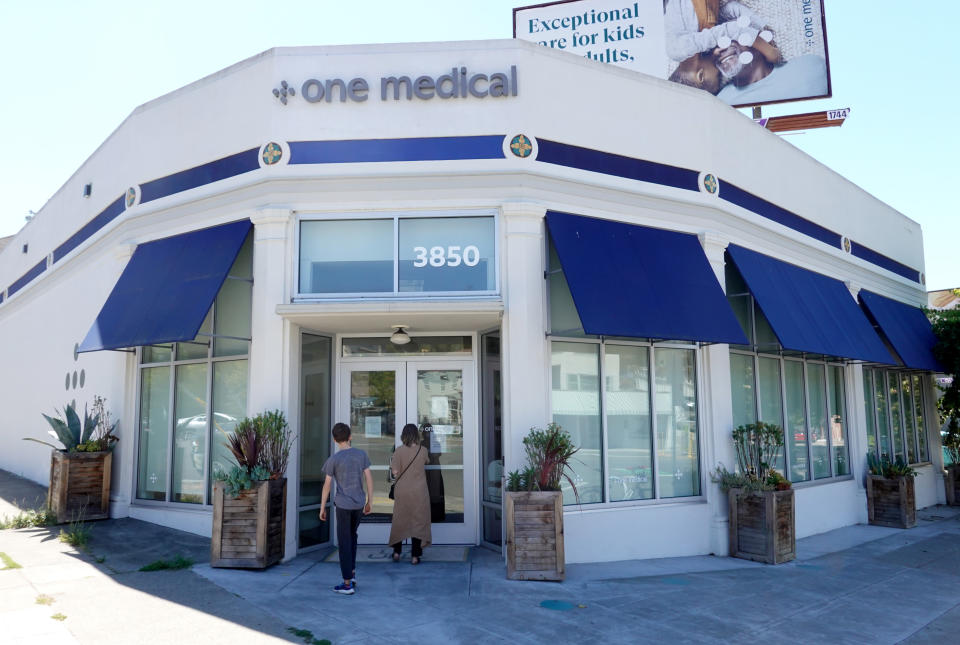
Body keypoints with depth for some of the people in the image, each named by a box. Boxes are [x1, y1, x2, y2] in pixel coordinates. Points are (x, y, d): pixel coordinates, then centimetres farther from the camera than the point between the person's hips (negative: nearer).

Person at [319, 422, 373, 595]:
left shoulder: (333, 460, -10)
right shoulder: (361, 454, -1)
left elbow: (327, 485, -7)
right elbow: (369, 479, 0)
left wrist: (322, 508, 2)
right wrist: (369, 502, 9)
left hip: (343, 505, -4)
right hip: (359, 504, 4)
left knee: (344, 542, 3)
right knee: (351, 535, 23)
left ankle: (347, 583, 5)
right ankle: (352, 572, 18)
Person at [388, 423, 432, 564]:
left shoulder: (399, 451, -10)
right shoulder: (423, 450, -5)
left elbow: (395, 472, -11)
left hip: (402, 491, 0)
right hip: (419, 491, 0)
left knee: (399, 520, 14)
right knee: (418, 521, 6)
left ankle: (397, 552, 20)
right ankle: (415, 555, 7)